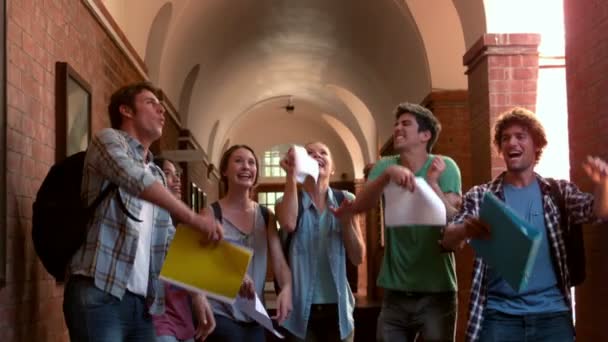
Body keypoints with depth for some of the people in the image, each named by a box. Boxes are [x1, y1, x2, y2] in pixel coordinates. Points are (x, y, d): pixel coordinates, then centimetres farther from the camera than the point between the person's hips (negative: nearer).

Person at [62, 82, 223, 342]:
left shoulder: (157, 175, 25)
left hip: (141, 301, 7)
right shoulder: (109, 140, 4)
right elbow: (135, 180, -17)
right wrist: (193, 218, -18)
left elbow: (168, 240, 23)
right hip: (99, 293, -7)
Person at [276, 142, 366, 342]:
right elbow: (288, 224, -23)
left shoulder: (345, 200, 4)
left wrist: (347, 221, -14)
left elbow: (358, 258, 1)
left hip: (337, 307, 1)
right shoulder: (289, 200, 2)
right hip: (301, 308, -1)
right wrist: (291, 175, -18)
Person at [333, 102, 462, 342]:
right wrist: (387, 174, -29)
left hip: (437, 292, -2)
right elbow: (359, 206, -13)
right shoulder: (385, 166, 2)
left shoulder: (445, 167, -5)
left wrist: (432, 183, -28)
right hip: (395, 292, 3)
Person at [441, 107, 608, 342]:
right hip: (499, 314, 0)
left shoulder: (559, 192, 9)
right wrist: (465, 230, -29)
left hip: (552, 312, 1)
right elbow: (447, 241, -5)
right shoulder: (480, 196, 6)